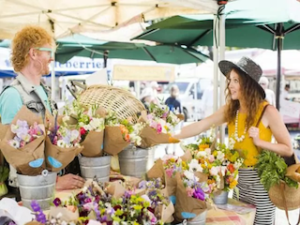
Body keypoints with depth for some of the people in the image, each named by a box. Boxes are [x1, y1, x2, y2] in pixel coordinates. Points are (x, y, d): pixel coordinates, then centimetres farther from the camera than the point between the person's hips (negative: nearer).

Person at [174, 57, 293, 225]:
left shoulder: (268, 111, -14)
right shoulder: (230, 110, 0)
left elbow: (288, 150, -9)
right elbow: (200, 126, -4)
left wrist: (260, 142, -21)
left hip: (261, 181, -5)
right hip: (238, 179, 5)